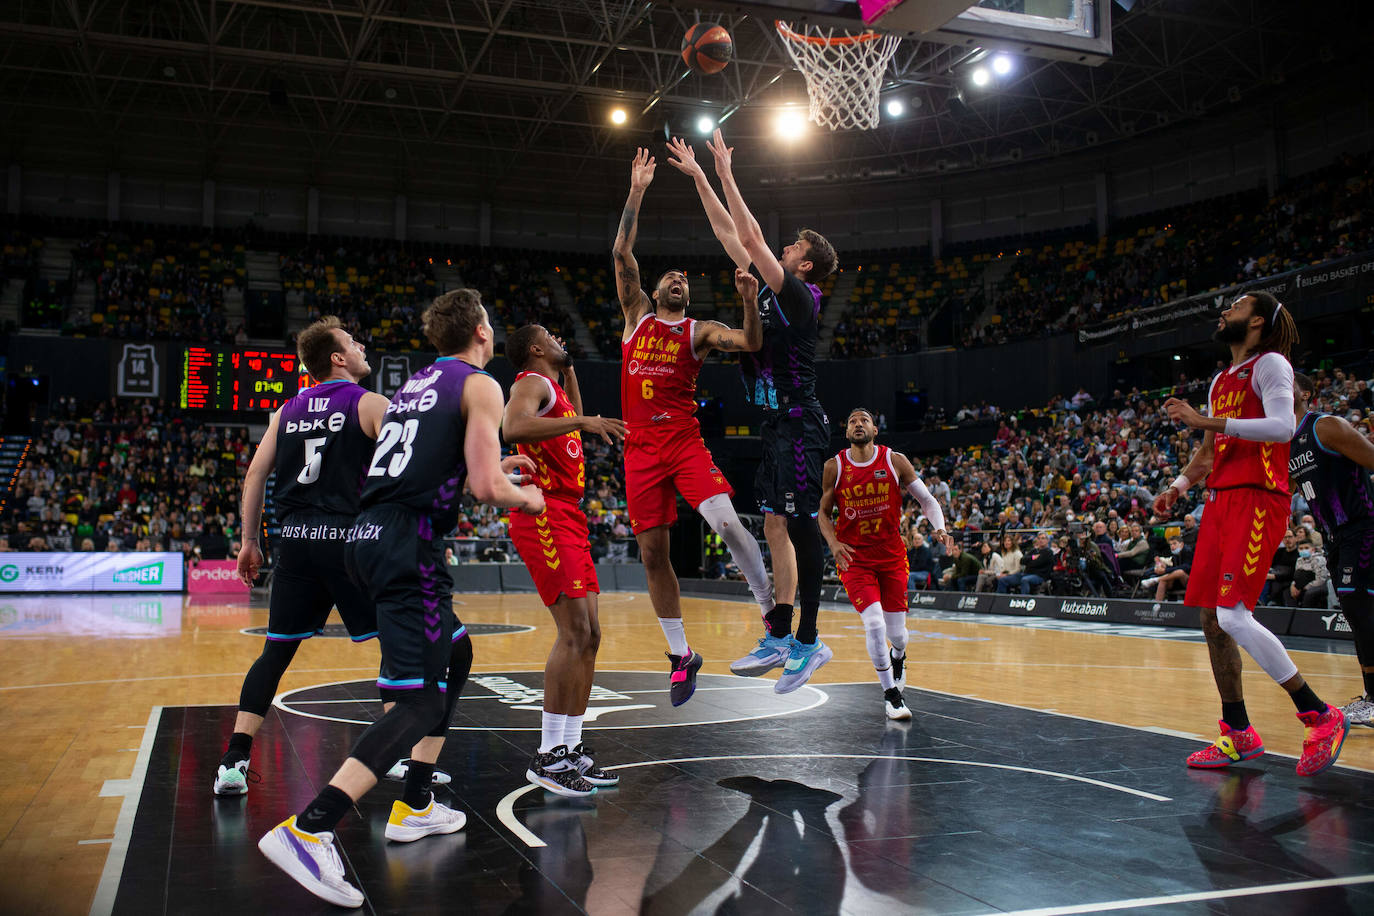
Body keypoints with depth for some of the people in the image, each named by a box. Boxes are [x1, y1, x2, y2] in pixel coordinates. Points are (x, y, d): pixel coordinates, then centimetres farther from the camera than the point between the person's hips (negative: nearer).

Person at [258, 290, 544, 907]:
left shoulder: (416, 382, 22)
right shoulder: (480, 386, -2)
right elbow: (485, 488, -11)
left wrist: (496, 466, 35)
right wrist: (526, 499, 10)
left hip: (369, 535, 9)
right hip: (408, 544, -9)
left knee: (455, 656, 24)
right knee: (419, 700, -11)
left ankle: (415, 808, 25)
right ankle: (307, 830, -24)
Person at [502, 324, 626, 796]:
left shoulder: (555, 387, 23)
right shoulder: (532, 382, -5)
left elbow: (573, 419, 45)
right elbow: (513, 427, -26)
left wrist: (569, 368, 35)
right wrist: (584, 422, -29)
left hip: (568, 518, 10)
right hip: (543, 514, -10)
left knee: (589, 635, 8)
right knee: (575, 632, -16)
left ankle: (572, 749, 13)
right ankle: (548, 756, -11)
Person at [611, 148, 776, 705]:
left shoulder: (699, 331, 8)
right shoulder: (637, 315, 13)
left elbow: (750, 344, -9)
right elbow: (622, 253, 3)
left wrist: (749, 301, -24)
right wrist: (636, 193, -2)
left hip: (685, 441, -2)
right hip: (640, 446, 2)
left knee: (725, 520, -25)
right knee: (652, 554, 4)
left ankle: (773, 612, -6)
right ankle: (681, 655, 17)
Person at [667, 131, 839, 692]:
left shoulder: (799, 294, -8)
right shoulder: (771, 289, 15)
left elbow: (751, 236, -14)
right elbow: (730, 235, 18)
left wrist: (726, 174, -6)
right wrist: (697, 176, 19)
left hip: (799, 424, -10)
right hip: (777, 422, 10)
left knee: (800, 525, -8)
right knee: (776, 527, 9)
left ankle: (809, 640, -2)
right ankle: (781, 638, 14)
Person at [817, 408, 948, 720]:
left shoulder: (895, 461, -6)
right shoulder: (834, 467, -5)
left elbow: (926, 499, 0)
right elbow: (823, 511, 5)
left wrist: (939, 528, -19)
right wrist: (833, 543, -13)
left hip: (892, 556, 1)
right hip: (854, 558, -1)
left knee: (896, 632, 6)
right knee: (874, 624, -17)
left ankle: (898, 657, 46)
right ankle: (890, 693, 4)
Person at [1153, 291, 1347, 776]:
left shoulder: (1271, 364, -3)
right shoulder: (1221, 380, 22)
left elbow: (1282, 426, -20)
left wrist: (1207, 420, -20)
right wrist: (1179, 485, 15)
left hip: (1257, 500, -9)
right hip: (1221, 501, 9)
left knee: (1233, 615, -18)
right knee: (1211, 619, 6)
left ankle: (1321, 717, -6)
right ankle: (1238, 734, 15)